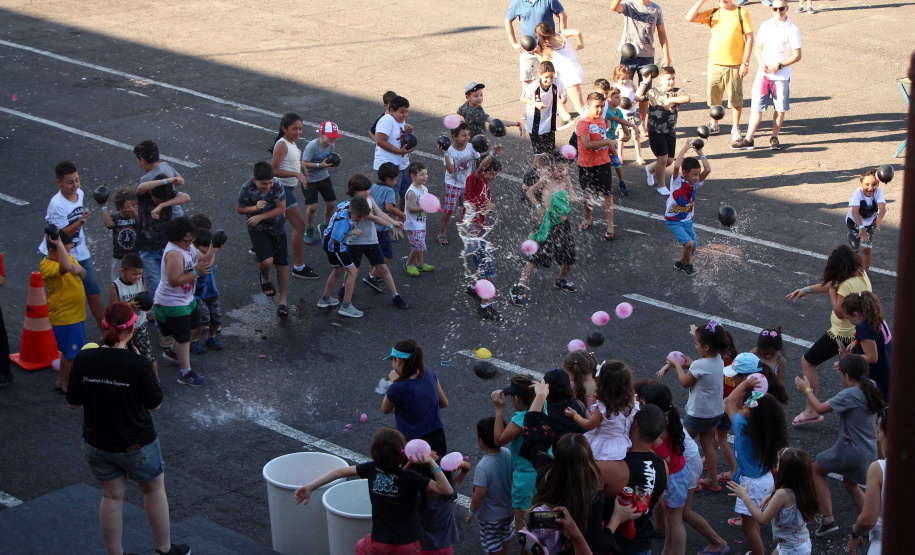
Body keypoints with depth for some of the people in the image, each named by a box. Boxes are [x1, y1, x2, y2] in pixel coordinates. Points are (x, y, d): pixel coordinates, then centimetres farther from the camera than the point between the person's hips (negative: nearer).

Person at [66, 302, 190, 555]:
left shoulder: (83, 360, -14)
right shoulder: (139, 364, -24)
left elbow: (72, 403, -6)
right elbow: (155, 404, -13)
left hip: (96, 444, 3)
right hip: (136, 444, -3)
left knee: (112, 497, 18)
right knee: (154, 489, 20)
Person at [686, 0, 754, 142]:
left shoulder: (742, 13, -4)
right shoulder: (712, 14, 5)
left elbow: (749, 38, -4)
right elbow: (690, 17, -4)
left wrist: (745, 62, -9)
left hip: (734, 64, -3)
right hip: (715, 63, 3)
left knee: (736, 98, 1)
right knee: (714, 96, 11)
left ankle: (736, 128, 14)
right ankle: (714, 125, 28)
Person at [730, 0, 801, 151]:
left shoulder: (792, 30, -4)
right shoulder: (766, 25, 8)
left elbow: (797, 55, -5)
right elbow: (758, 47, 12)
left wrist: (779, 65, -15)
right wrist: (761, 63, -7)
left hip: (781, 75, -3)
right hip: (763, 74, 3)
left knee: (780, 108, 4)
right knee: (756, 107, 1)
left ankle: (774, 138, 19)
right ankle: (748, 140, 2)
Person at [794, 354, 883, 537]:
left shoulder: (849, 395, -24)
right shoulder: (871, 390, 0)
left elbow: (819, 408, -19)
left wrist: (807, 389, -3)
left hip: (850, 451, -8)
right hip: (870, 451, 8)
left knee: (816, 470, 14)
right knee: (850, 483, 29)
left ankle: (828, 520, 9)